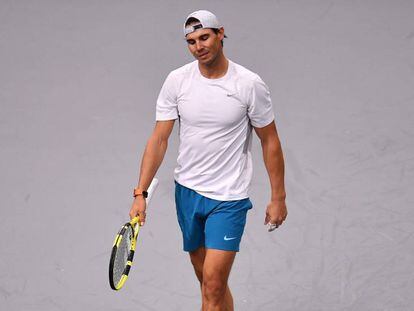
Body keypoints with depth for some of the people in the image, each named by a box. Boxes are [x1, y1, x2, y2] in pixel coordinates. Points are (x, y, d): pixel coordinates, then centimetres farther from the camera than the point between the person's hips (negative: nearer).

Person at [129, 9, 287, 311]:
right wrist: (140, 193, -9)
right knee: (208, 281, 14)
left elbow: (270, 141, -2)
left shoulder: (250, 84, -11)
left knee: (213, 287, -11)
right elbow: (159, 139, -2)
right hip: (187, 192, 4)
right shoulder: (176, 80, -3)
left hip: (229, 199, -4)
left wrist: (278, 198, 0)